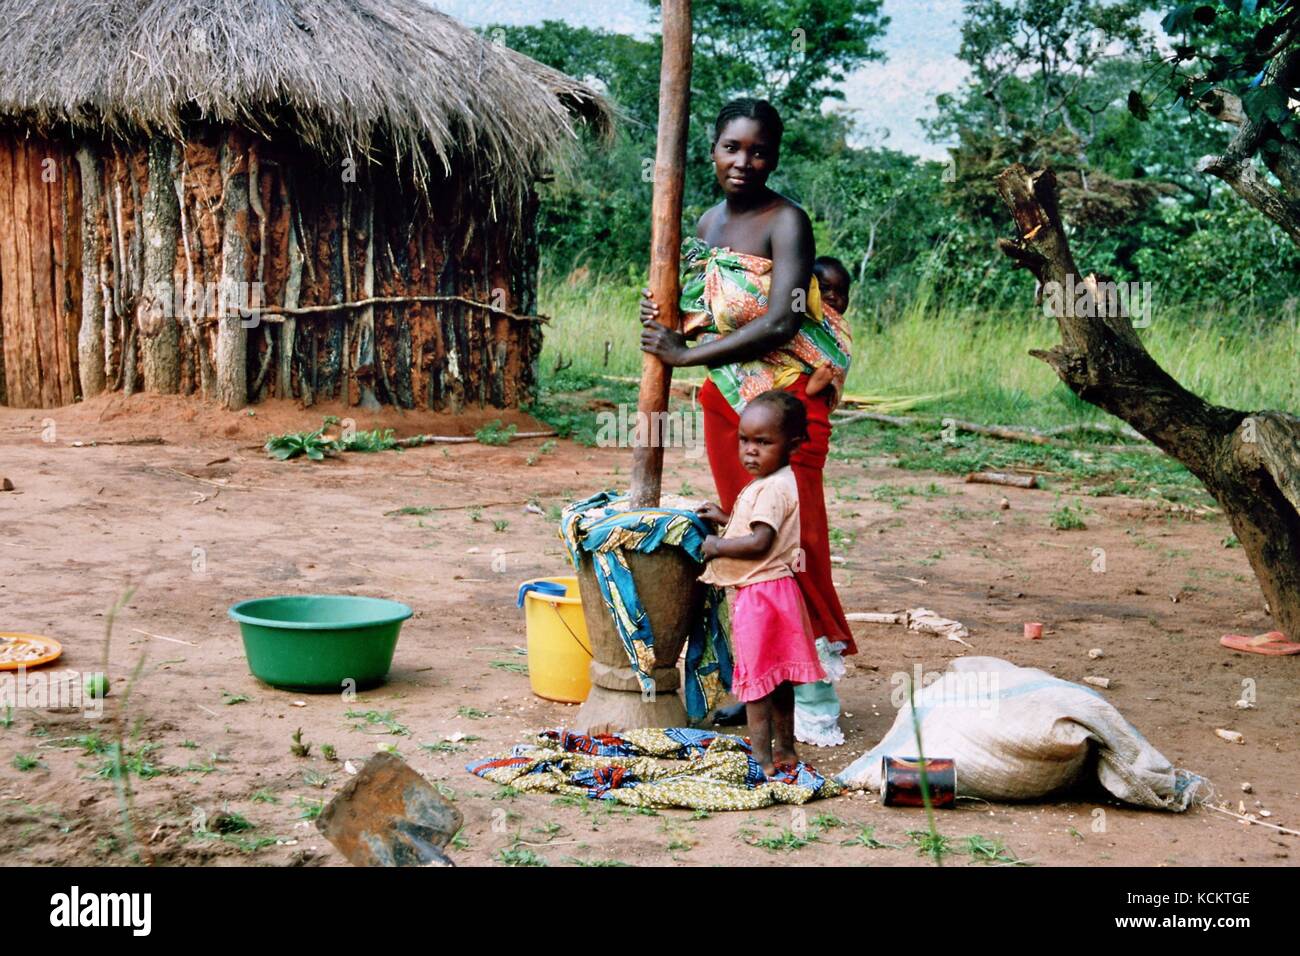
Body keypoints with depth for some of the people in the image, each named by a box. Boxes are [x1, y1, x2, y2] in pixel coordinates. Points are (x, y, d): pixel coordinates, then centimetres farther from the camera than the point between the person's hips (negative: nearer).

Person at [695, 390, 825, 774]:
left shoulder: (772, 488, -21)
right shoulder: (779, 483, 11)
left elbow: (759, 542, -27)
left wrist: (716, 546, -16)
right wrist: (727, 519, 14)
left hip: (758, 594, -10)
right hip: (776, 587, 10)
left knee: (754, 675, -2)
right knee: (777, 677, 17)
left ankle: (762, 758, 4)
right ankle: (784, 750, 27)